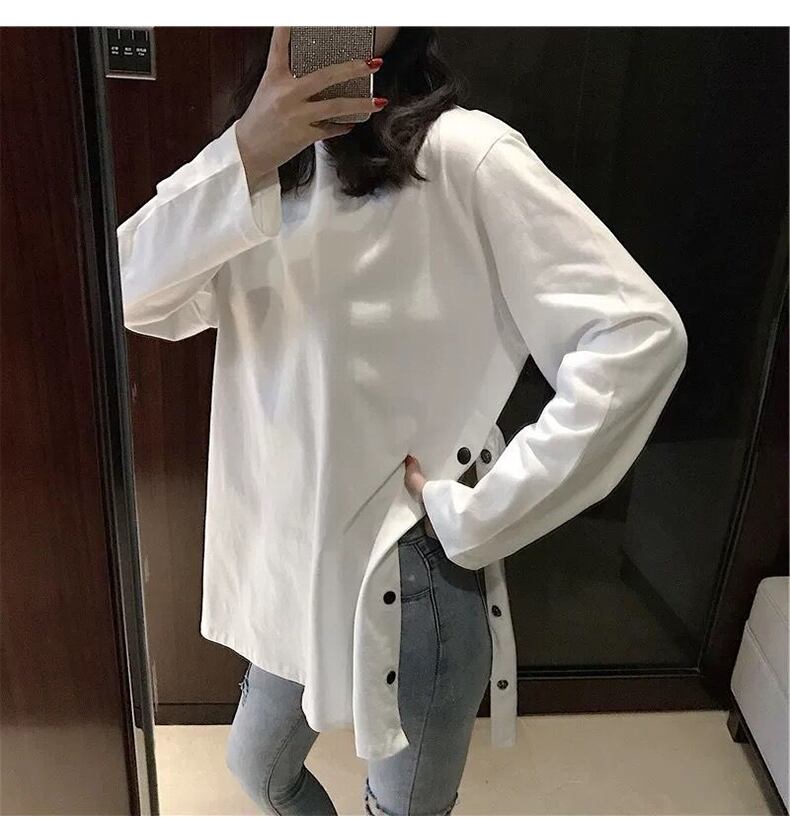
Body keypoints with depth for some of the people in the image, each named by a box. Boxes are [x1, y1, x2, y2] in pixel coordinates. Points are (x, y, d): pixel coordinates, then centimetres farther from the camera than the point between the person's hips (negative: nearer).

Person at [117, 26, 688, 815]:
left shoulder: (460, 153, -16)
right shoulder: (270, 164, 5)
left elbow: (639, 335, -24)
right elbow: (134, 296, -8)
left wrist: (479, 520, -20)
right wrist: (244, 156, -23)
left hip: (411, 577, -6)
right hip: (288, 560, 7)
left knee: (404, 807, 18)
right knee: (258, 770, 29)